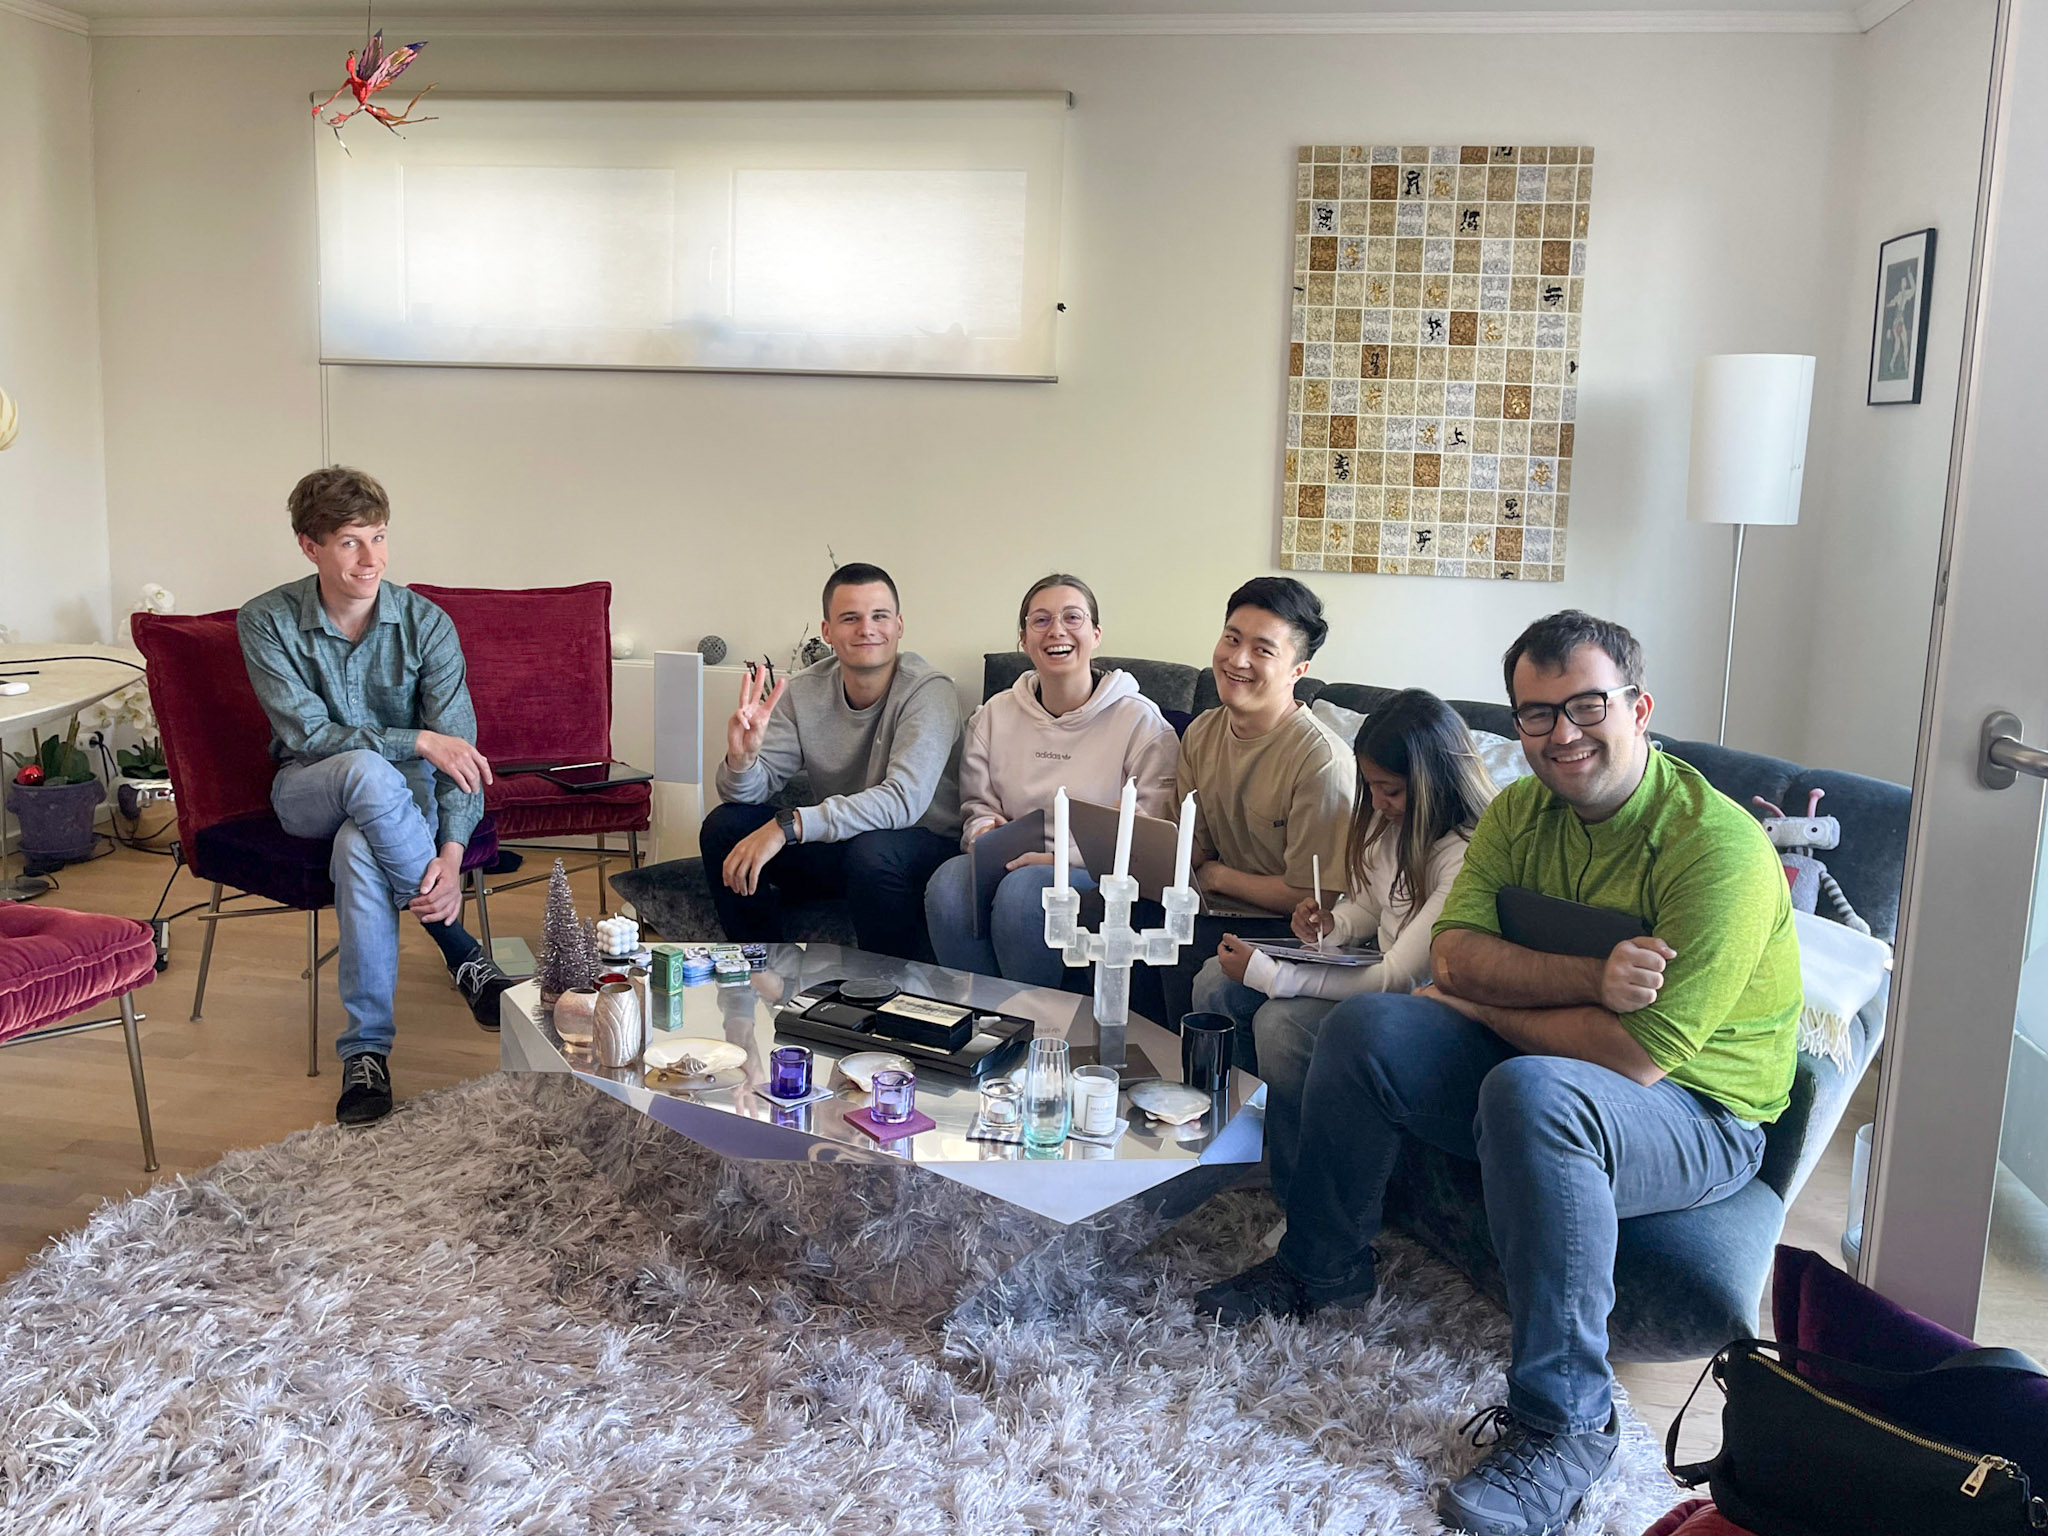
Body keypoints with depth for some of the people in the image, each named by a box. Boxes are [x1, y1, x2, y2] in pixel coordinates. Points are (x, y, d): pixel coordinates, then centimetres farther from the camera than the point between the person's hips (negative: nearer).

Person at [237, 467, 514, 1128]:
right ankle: (461, 951, -27)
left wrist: (451, 853, -31)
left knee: (359, 849, -37)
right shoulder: (267, 622, -10)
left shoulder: (426, 623, -11)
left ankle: (366, 1050, -25)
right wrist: (417, 741, -28)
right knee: (368, 771, -38)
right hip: (309, 792, 0)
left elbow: (458, 751, -17)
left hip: (404, 794, 0)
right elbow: (306, 733, -16)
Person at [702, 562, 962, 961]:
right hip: (835, 845, 6)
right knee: (725, 826, -8)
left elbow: (904, 800, -33)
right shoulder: (804, 692, -4)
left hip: (924, 847, -5)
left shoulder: (929, 691, -20)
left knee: (871, 850, -36)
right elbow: (753, 790, -5)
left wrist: (788, 826, -37)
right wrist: (741, 758, -30)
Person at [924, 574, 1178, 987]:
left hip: (1096, 875, -4)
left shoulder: (1140, 720, -1)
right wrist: (984, 830, -8)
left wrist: (1064, 856, -17)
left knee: (1023, 888, -35)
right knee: (948, 882, -29)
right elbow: (977, 805, 17)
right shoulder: (994, 716, 14)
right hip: (1013, 863, 4)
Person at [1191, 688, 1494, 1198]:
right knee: (1216, 984, -1)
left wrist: (1268, 974, -29)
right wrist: (1331, 925, -6)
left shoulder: (1467, 856, -27)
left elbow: (1398, 978, -29)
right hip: (1378, 970, 9)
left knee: (1281, 1023, -29)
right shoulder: (1395, 820, 0)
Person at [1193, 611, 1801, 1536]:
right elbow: (1454, 950, -11)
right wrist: (1589, 982, -28)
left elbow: (1640, 1053, -29)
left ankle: (1561, 1423, -26)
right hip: (1544, 1066, 7)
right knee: (1365, 1027, -10)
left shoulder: (1718, 847, -23)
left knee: (1532, 1091, -37)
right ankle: (1323, 1267, 11)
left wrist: (1483, 1004, -15)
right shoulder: (1520, 811, 0)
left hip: (1698, 1116, -7)